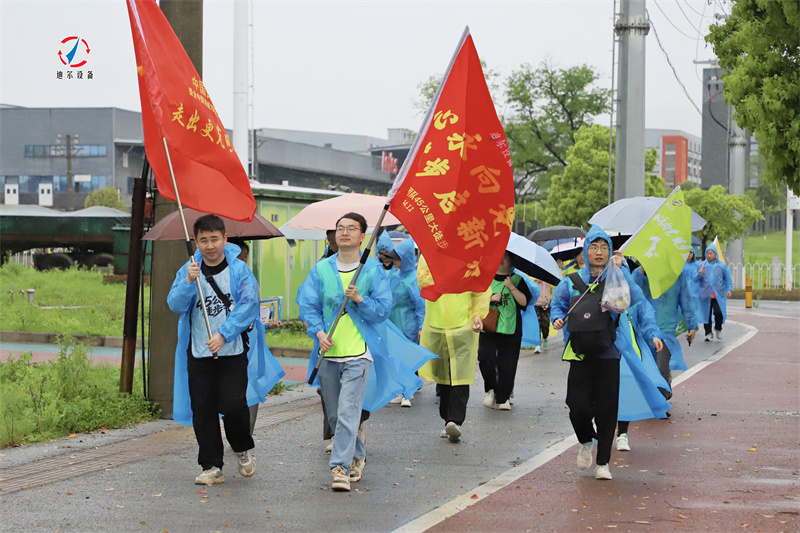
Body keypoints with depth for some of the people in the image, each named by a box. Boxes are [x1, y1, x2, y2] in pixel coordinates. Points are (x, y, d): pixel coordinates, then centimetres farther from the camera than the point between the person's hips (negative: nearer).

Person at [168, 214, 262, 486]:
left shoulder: (240, 270, -1)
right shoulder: (188, 270, 7)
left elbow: (248, 307, -9)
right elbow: (175, 305, -3)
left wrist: (224, 334, -19)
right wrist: (189, 282, -21)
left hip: (233, 352, -3)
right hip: (198, 353, 3)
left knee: (233, 404, -12)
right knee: (203, 410, 3)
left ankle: (243, 449, 17)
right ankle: (211, 467, 13)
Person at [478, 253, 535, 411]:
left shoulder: (517, 280, 7)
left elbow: (524, 302, -3)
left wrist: (511, 287, -12)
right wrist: (490, 299, -8)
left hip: (510, 328, -1)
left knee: (507, 365, -3)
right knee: (485, 359, -14)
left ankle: (503, 398, 8)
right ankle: (491, 390, 8)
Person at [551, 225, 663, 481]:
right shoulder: (572, 282, 6)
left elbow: (638, 302, -11)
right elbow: (557, 304, 16)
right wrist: (558, 318, 0)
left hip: (608, 354, -1)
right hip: (581, 354, 1)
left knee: (606, 407, -1)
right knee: (578, 406, -5)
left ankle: (603, 463, 12)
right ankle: (585, 442, 28)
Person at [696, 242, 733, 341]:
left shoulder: (722, 266, 9)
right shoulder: (702, 265, 10)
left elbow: (728, 279, 11)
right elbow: (696, 279, 9)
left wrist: (729, 289, -2)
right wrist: (699, 275, -13)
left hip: (718, 295, -1)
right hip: (705, 295, 1)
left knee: (719, 312, -12)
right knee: (707, 313, 1)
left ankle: (718, 328, 16)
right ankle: (708, 333, 12)